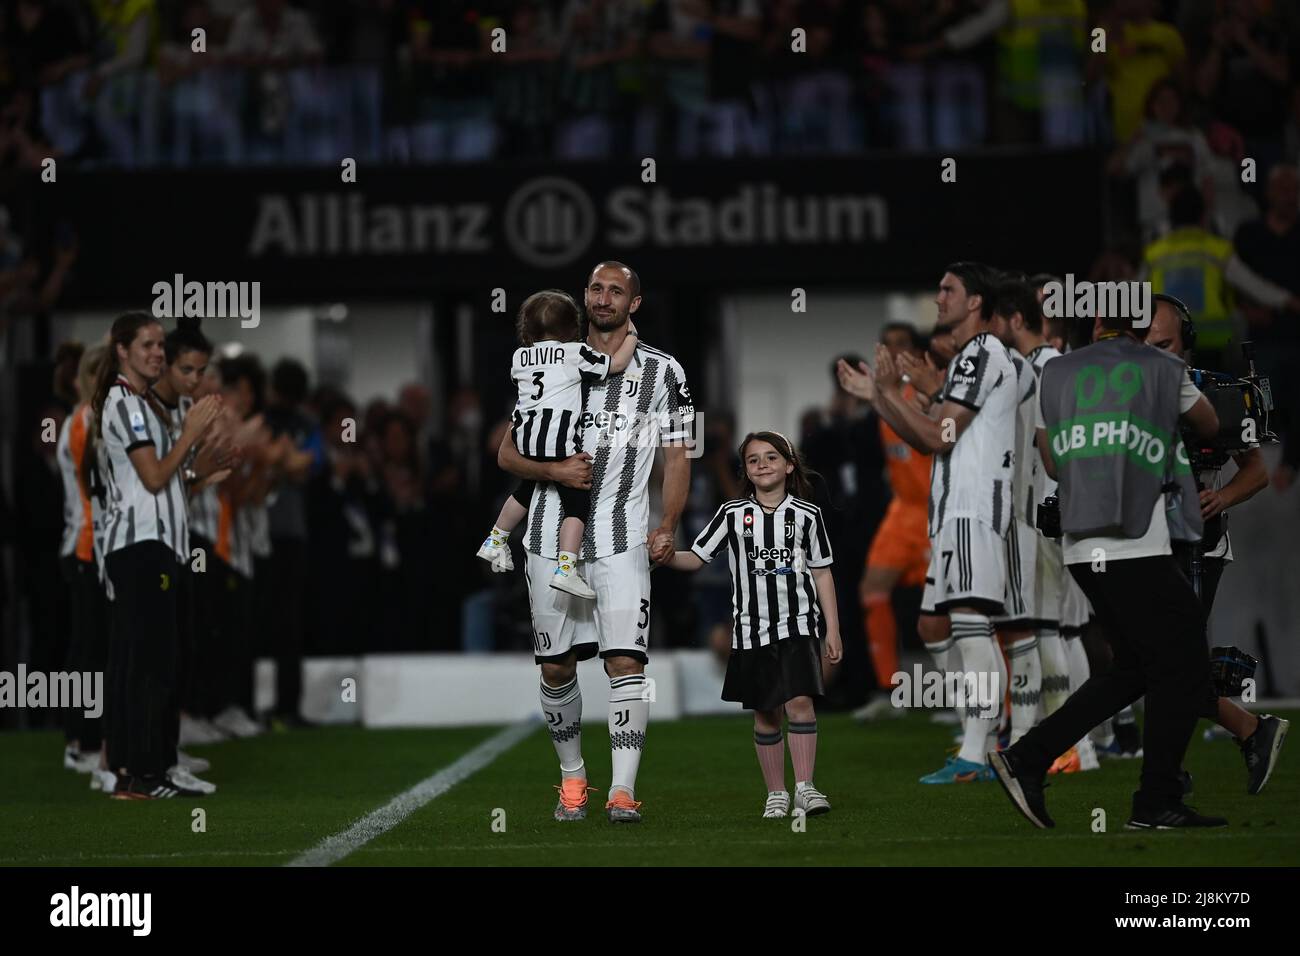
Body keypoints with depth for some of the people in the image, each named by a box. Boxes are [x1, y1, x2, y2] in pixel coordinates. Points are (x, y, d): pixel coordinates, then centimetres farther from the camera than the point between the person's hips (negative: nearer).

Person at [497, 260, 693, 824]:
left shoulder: (661, 371, 6)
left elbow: (677, 457, 7)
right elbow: (508, 454, 10)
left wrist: (667, 528, -7)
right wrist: (553, 471, -10)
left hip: (621, 539, -2)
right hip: (551, 537, 2)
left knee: (626, 661, -14)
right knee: (556, 668, 7)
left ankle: (623, 789, -13)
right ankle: (572, 776, 25)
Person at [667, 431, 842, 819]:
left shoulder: (806, 515, 3)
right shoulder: (733, 514, 4)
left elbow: (822, 573, 7)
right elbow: (697, 558, 5)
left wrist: (832, 629, 4)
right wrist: (665, 556, -17)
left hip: (798, 623, -2)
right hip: (751, 628, 2)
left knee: (799, 700, -17)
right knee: (765, 713, 6)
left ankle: (804, 787, -16)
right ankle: (776, 794, 15)